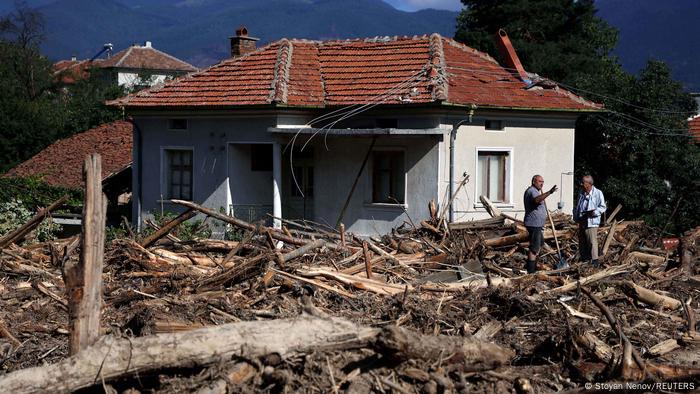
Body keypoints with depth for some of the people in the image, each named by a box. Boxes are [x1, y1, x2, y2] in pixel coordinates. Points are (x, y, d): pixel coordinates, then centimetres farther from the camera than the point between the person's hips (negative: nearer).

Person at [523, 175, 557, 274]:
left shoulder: (534, 191, 18)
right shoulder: (532, 191, -17)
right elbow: (537, 200, -40)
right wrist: (549, 192, -50)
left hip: (537, 224, 11)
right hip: (534, 224, -11)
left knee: (540, 242, 23)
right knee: (534, 247, -9)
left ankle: (529, 265, 29)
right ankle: (531, 270, -7)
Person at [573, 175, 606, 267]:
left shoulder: (598, 193, -7)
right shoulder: (581, 193, 12)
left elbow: (603, 207, -6)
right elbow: (577, 206, 22)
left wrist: (595, 212, -22)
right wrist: (575, 216, 9)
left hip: (591, 222, -7)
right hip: (582, 221, 7)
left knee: (592, 241, -9)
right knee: (582, 241, 13)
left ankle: (595, 260, -5)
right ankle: (584, 258, 24)